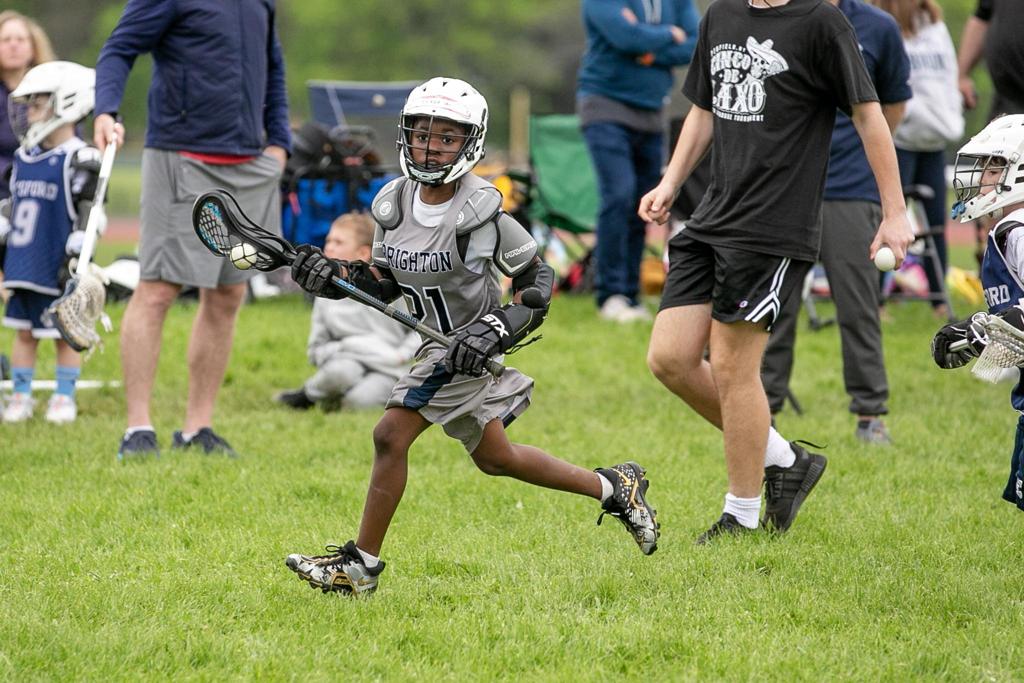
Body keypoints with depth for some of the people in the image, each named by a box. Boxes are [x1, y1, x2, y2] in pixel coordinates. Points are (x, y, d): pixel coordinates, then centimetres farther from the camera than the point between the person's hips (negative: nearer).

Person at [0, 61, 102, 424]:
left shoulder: (79, 160, -12)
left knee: (65, 334, 4)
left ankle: (64, 398, 14)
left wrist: (78, 255, -17)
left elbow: (90, 213, -13)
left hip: (57, 269, -7)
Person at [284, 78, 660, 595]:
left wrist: (494, 329, -24)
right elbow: (386, 282, 12)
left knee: (390, 436, -13)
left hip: (472, 350, -8)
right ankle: (613, 487, 34)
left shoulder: (480, 211, -18)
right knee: (495, 459, 19)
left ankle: (362, 562, -2)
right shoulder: (394, 204, 1)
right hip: (440, 344, 8)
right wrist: (332, 276, -5)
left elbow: (536, 279, -11)